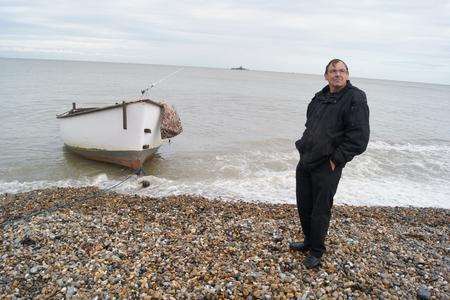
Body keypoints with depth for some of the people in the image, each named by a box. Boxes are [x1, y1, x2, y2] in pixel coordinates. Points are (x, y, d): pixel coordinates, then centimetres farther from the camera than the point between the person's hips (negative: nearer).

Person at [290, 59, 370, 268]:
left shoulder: (355, 98, -10)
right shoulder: (320, 97, 12)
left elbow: (359, 137, -17)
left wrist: (337, 159, -16)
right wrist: (303, 145, 11)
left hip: (327, 167, -7)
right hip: (305, 162, 7)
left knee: (320, 211, 3)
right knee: (303, 206, 16)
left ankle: (316, 252, 22)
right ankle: (309, 242, 37)